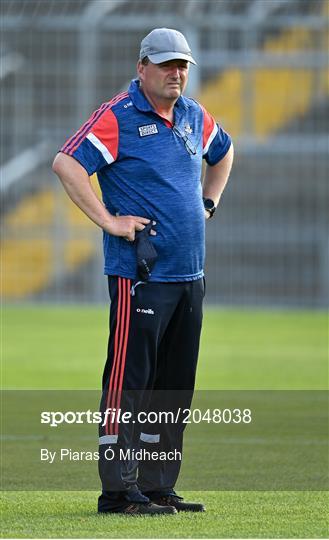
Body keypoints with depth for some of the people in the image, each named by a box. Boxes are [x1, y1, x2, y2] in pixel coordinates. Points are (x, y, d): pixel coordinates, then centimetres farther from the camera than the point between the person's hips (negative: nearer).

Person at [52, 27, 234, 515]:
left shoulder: (194, 117, 14)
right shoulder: (118, 117, -9)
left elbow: (222, 153, 35)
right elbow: (66, 163, -19)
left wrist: (208, 203, 21)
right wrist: (109, 222, -19)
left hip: (190, 274, 8)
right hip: (140, 273, -8)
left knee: (175, 385, 10)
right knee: (129, 381, -8)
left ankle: (158, 488, 17)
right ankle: (119, 490, -7)